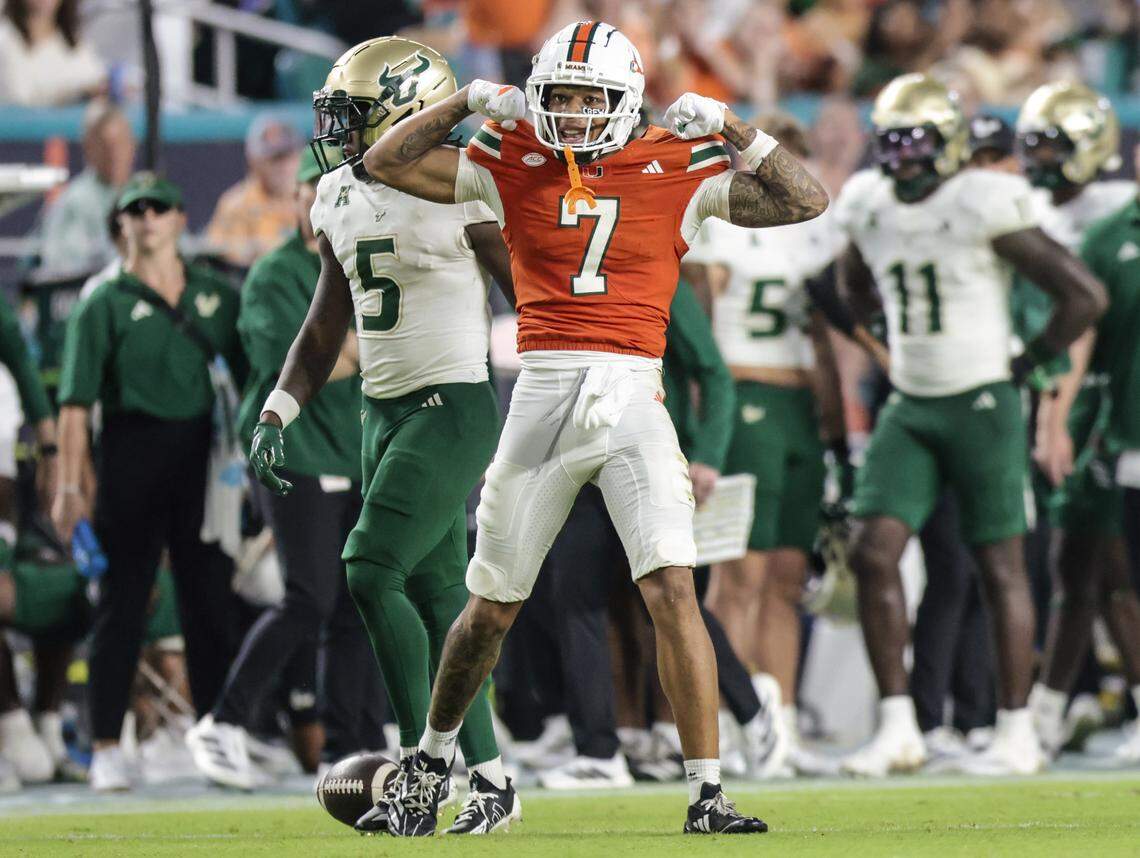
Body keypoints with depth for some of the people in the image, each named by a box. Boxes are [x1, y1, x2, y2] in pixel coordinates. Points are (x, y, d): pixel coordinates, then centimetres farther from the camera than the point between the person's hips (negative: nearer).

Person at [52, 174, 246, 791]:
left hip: (203, 456, 3)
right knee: (122, 601, -1)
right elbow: (76, 402, -4)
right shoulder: (106, 304, 2)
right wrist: (69, 485, -12)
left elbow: (248, 377, 15)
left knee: (210, 600, 6)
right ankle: (106, 748, 2)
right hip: (132, 456, -3)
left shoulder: (217, 296, 13)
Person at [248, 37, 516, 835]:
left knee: (373, 571, -16)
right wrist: (276, 415, 12)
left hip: (454, 407, -8)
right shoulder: (340, 198, 11)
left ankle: (423, 760, -8)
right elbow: (326, 327, 20)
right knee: (434, 592, 6)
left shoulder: (461, 191, -12)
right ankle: (488, 779, 11)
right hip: (386, 410, 8)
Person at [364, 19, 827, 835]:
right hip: (541, 394, 1)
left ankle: (708, 797, -13)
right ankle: (435, 755, 36)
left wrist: (731, 127, -7)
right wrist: (469, 102, -1)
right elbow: (386, 163, 9)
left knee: (673, 590, -16)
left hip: (631, 399, -1)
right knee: (491, 608, 11)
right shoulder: (515, 164, 6)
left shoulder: (677, 169, 3)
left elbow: (806, 201, 1)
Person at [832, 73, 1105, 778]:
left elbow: (1086, 295, -14)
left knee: (1000, 564, 2)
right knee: (874, 554, -7)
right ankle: (898, 728, -4)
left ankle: (1018, 733, 10)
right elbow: (857, 287, 27)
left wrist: (1026, 363, -7)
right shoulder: (870, 210, 4)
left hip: (982, 405, -6)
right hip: (909, 408, 6)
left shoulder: (985, 210, -15)